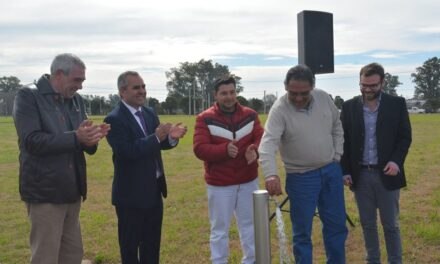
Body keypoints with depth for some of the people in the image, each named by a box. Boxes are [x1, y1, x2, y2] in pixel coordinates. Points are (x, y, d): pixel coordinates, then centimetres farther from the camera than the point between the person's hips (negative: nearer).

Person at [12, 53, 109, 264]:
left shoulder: (76, 100, 10)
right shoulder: (28, 97, -8)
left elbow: (86, 146, 11)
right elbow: (32, 141, -20)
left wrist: (90, 138, -12)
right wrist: (75, 137, -26)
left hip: (72, 191, 7)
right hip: (45, 192, -6)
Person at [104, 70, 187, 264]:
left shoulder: (150, 113, 6)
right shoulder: (114, 119, -17)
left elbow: (160, 144, 4)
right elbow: (127, 151, -27)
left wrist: (171, 137, -17)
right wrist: (156, 137, -31)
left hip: (154, 189, 7)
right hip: (131, 192, -7)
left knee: (152, 241, 21)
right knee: (130, 243, 11)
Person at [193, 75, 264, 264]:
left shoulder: (250, 115, 2)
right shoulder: (205, 118, -9)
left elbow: (261, 138, -4)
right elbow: (199, 149, -16)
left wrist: (254, 150, -27)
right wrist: (224, 149, -32)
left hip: (248, 181, 4)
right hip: (219, 184, -3)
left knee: (249, 225, 19)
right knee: (219, 229, 9)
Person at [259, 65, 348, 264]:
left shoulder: (324, 98, -4)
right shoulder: (280, 109, -19)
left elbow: (336, 126, 11)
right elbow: (268, 144, -32)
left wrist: (337, 156, 6)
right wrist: (271, 174, -47)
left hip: (332, 171, 5)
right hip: (301, 177, -5)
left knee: (336, 224, 17)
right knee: (302, 231, 5)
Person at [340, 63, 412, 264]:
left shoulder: (397, 104, -1)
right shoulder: (349, 107, 3)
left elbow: (405, 137, 0)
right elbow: (344, 141, 4)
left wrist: (396, 160, -16)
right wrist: (345, 171, -3)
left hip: (386, 174, -2)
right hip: (361, 175, 2)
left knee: (391, 225, 6)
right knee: (368, 224, 12)